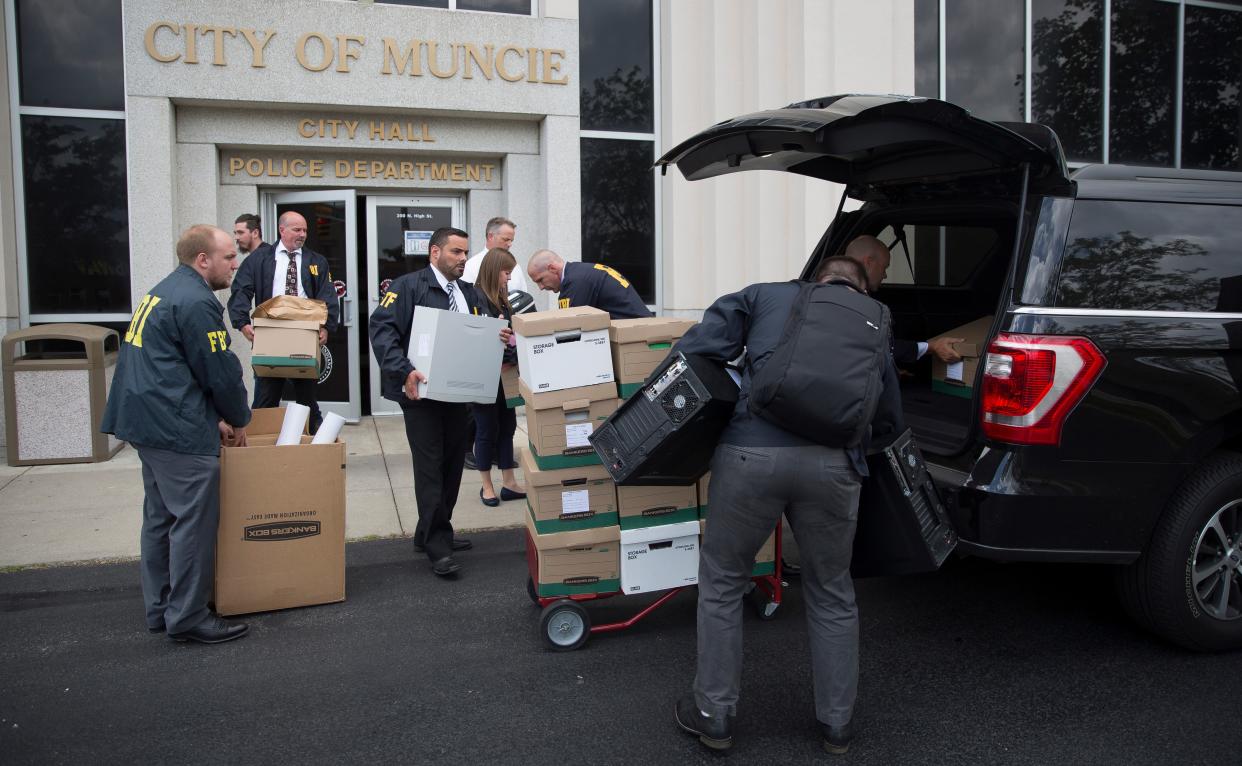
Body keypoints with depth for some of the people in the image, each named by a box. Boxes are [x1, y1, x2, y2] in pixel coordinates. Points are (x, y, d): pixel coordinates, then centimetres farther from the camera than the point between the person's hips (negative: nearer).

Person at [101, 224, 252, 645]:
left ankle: (160, 608, 27)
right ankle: (187, 617, 6)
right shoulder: (196, 302, -16)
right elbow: (221, 372, -14)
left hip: (146, 420, 11)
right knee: (193, 521, -2)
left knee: (162, 517, 17)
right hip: (177, 428, -11)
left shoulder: (165, 292, 17)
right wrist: (238, 419, 3)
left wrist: (216, 416, 17)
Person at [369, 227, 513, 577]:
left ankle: (431, 534, 26)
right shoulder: (408, 286, -7)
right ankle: (438, 546, 2)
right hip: (421, 391, -7)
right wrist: (403, 371, -28)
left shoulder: (470, 293, 14)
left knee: (452, 464, 11)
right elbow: (381, 328, -16)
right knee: (430, 466, -4)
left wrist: (500, 337, -11)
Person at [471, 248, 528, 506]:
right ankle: (487, 487, 16)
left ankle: (509, 483, 19)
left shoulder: (501, 299, 11)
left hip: (504, 374, 8)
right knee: (488, 429, 3)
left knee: (507, 426, 10)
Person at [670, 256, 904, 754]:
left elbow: (699, 347, 5)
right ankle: (837, 723, 34)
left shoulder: (767, 295, 21)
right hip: (832, 462, 2)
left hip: (752, 451, -1)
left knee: (722, 582, 19)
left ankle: (714, 716, 28)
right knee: (831, 593, 24)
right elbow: (889, 420, 24)